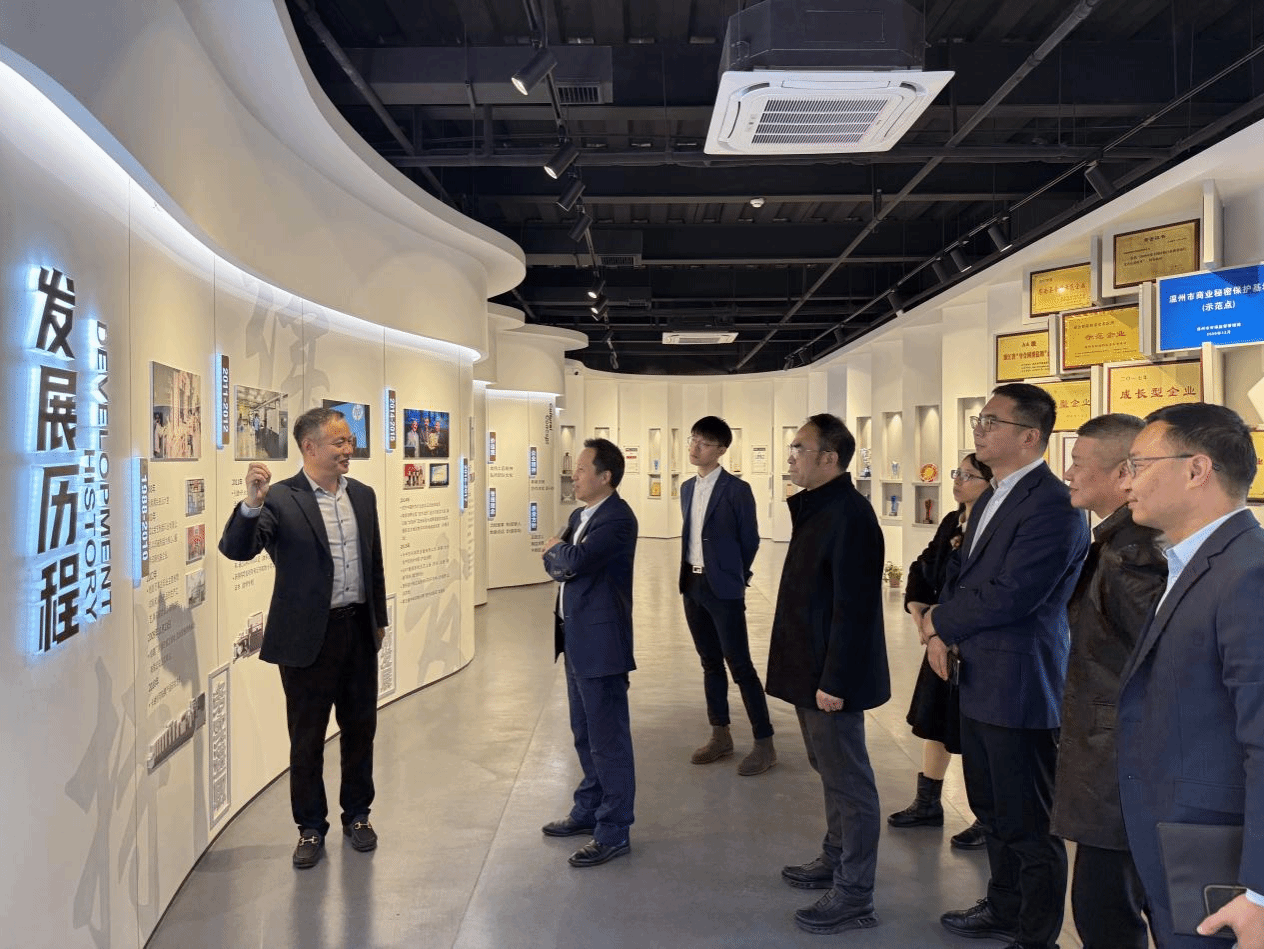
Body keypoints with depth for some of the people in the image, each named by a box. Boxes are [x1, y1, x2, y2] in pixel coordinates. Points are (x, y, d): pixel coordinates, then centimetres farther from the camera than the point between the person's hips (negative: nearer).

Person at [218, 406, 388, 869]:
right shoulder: (281, 498, -11)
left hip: (358, 628, 5)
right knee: (307, 736, 9)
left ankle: (357, 814, 33)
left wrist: (379, 620, 16)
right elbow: (236, 549, -22)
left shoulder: (363, 495, 6)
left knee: (360, 726, 15)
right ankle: (311, 827, 26)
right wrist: (252, 504, -40)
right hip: (309, 635, -4)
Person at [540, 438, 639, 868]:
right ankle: (589, 810, 36)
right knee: (585, 733, 21)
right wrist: (559, 555, -10)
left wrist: (556, 549, -5)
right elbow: (554, 566, 13)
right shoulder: (580, 515, 14)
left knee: (608, 738, -1)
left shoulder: (617, 518, -17)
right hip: (576, 639, 10)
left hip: (601, 642, -10)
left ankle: (613, 831, 10)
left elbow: (573, 562, -27)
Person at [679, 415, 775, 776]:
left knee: (739, 664, -4)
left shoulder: (736, 489, -10)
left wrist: (733, 578, 4)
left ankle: (764, 743, 4)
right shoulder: (687, 488, 10)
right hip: (692, 585, 7)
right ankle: (720, 736, 24)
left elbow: (750, 541, -5)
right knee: (710, 662, 13)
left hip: (722, 588, -7)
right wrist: (690, 575, 13)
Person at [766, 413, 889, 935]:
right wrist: (811, 675, 16)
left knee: (849, 782, 2)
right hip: (811, 669, 10)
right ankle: (835, 860, 37)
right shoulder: (816, 508, 11)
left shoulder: (848, 514, -20)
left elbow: (853, 608, -23)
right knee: (831, 773, 22)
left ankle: (854, 896, 13)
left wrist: (833, 681, -22)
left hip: (832, 675, -10)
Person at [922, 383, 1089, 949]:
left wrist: (939, 623, -9)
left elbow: (1010, 596, -25)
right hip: (978, 680, 10)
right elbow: (960, 573, 16)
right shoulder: (992, 497, 12)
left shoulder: (1052, 504, -19)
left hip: (1019, 685, -10)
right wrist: (940, 632, -2)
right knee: (992, 811, 23)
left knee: (1028, 825, 6)